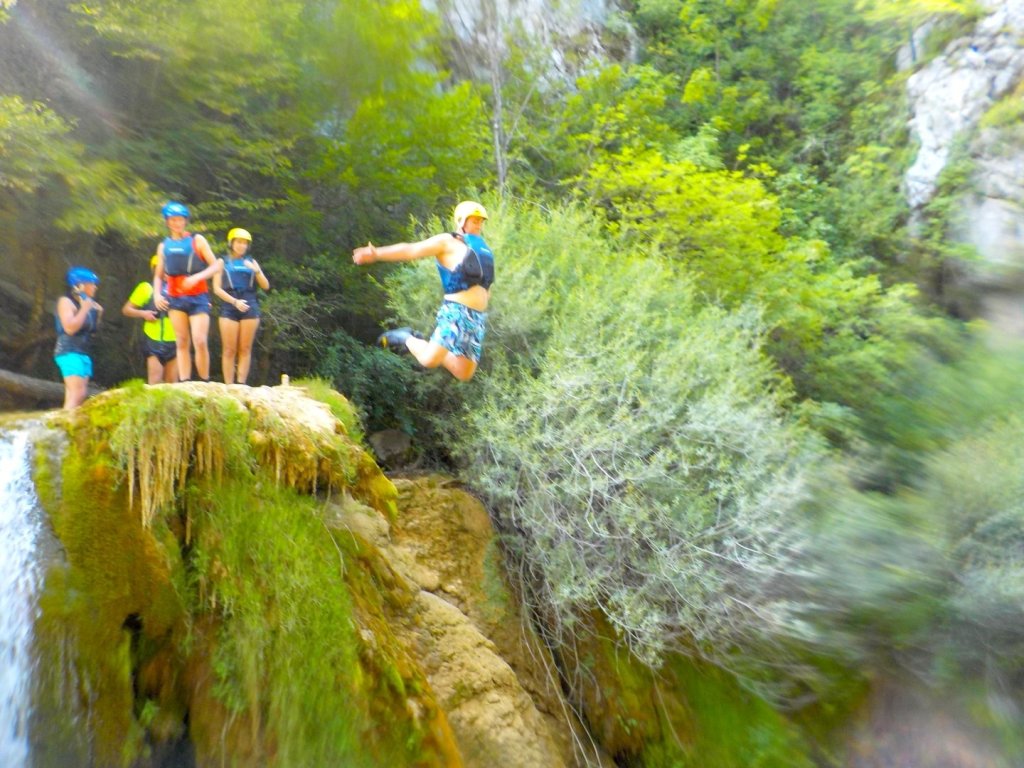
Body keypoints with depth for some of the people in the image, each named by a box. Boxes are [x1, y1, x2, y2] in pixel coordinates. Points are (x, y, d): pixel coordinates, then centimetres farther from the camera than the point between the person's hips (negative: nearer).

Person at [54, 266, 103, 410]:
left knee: (81, 394, 4)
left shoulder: (85, 302, 17)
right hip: (69, 352, -9)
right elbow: (70, 328, -20)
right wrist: (85, 309, -14)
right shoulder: (66, 301, -6)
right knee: (77, 393, -19)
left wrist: (97, 314, 10)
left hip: (83, 354, 9)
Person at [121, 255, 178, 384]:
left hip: (173, 342, 3)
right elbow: (126, 309, 6)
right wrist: (143, 313, -12)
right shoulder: (146, 287, 3)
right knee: (155, 380, -10)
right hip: (153, 341, -3)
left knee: (172, 383, 8)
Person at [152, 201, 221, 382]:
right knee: (182, 343, 2)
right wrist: (157, 294, 0)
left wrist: (197, 277, -18)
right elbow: (158, 276, 17)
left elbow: (216, 266, -2)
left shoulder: (197, 240, 4)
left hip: (198, 298, -3)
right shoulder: (163, 246, 15)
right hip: (175, 299, 3)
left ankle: (205, 382, -2)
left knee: (200, 341, -14)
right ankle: (184, 383, 2)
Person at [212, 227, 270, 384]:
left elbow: (266, 286, 10)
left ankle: (241, 383, 1)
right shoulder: (223, 262, 12)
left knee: (245, 349, -1)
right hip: (229, 307, -1)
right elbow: (217, 288, 3)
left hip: (250, 308, 2)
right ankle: (228, 385, -5)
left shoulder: (251, 262, 16)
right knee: (229, 350, -5)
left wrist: (257, 271, -8)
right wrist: (235, 301, -11)